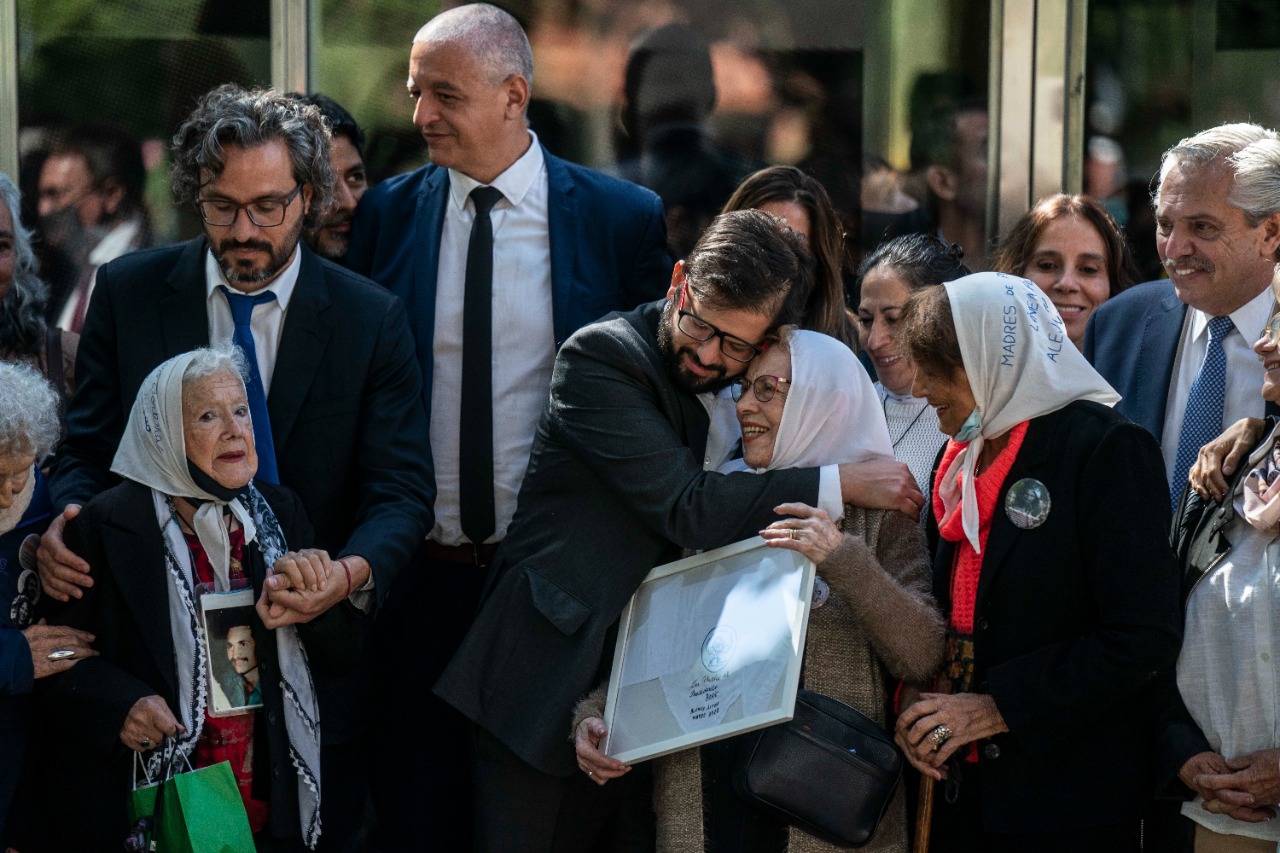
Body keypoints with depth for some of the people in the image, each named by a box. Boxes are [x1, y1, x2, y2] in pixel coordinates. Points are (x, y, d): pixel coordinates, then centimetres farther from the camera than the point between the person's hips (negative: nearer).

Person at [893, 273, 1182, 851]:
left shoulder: (1106, 449, -12)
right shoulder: (963, 461, 12)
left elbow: (1144, 639, -19)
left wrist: (996, 708, -18)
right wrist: (920, 711, -1)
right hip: (963, 784, 7)